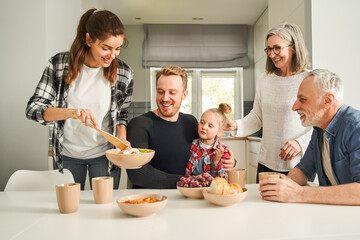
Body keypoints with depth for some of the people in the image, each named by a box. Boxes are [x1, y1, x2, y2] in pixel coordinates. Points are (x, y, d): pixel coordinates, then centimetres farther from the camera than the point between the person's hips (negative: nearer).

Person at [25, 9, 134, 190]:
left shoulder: (123, 73, -11)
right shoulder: (60, 64, -14)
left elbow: (121, 114, 2)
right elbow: (33, 108, -15)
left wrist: (122, 141, -16)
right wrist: (70, 112, -32)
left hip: (104, 154, 0)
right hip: (66, 154, 1)